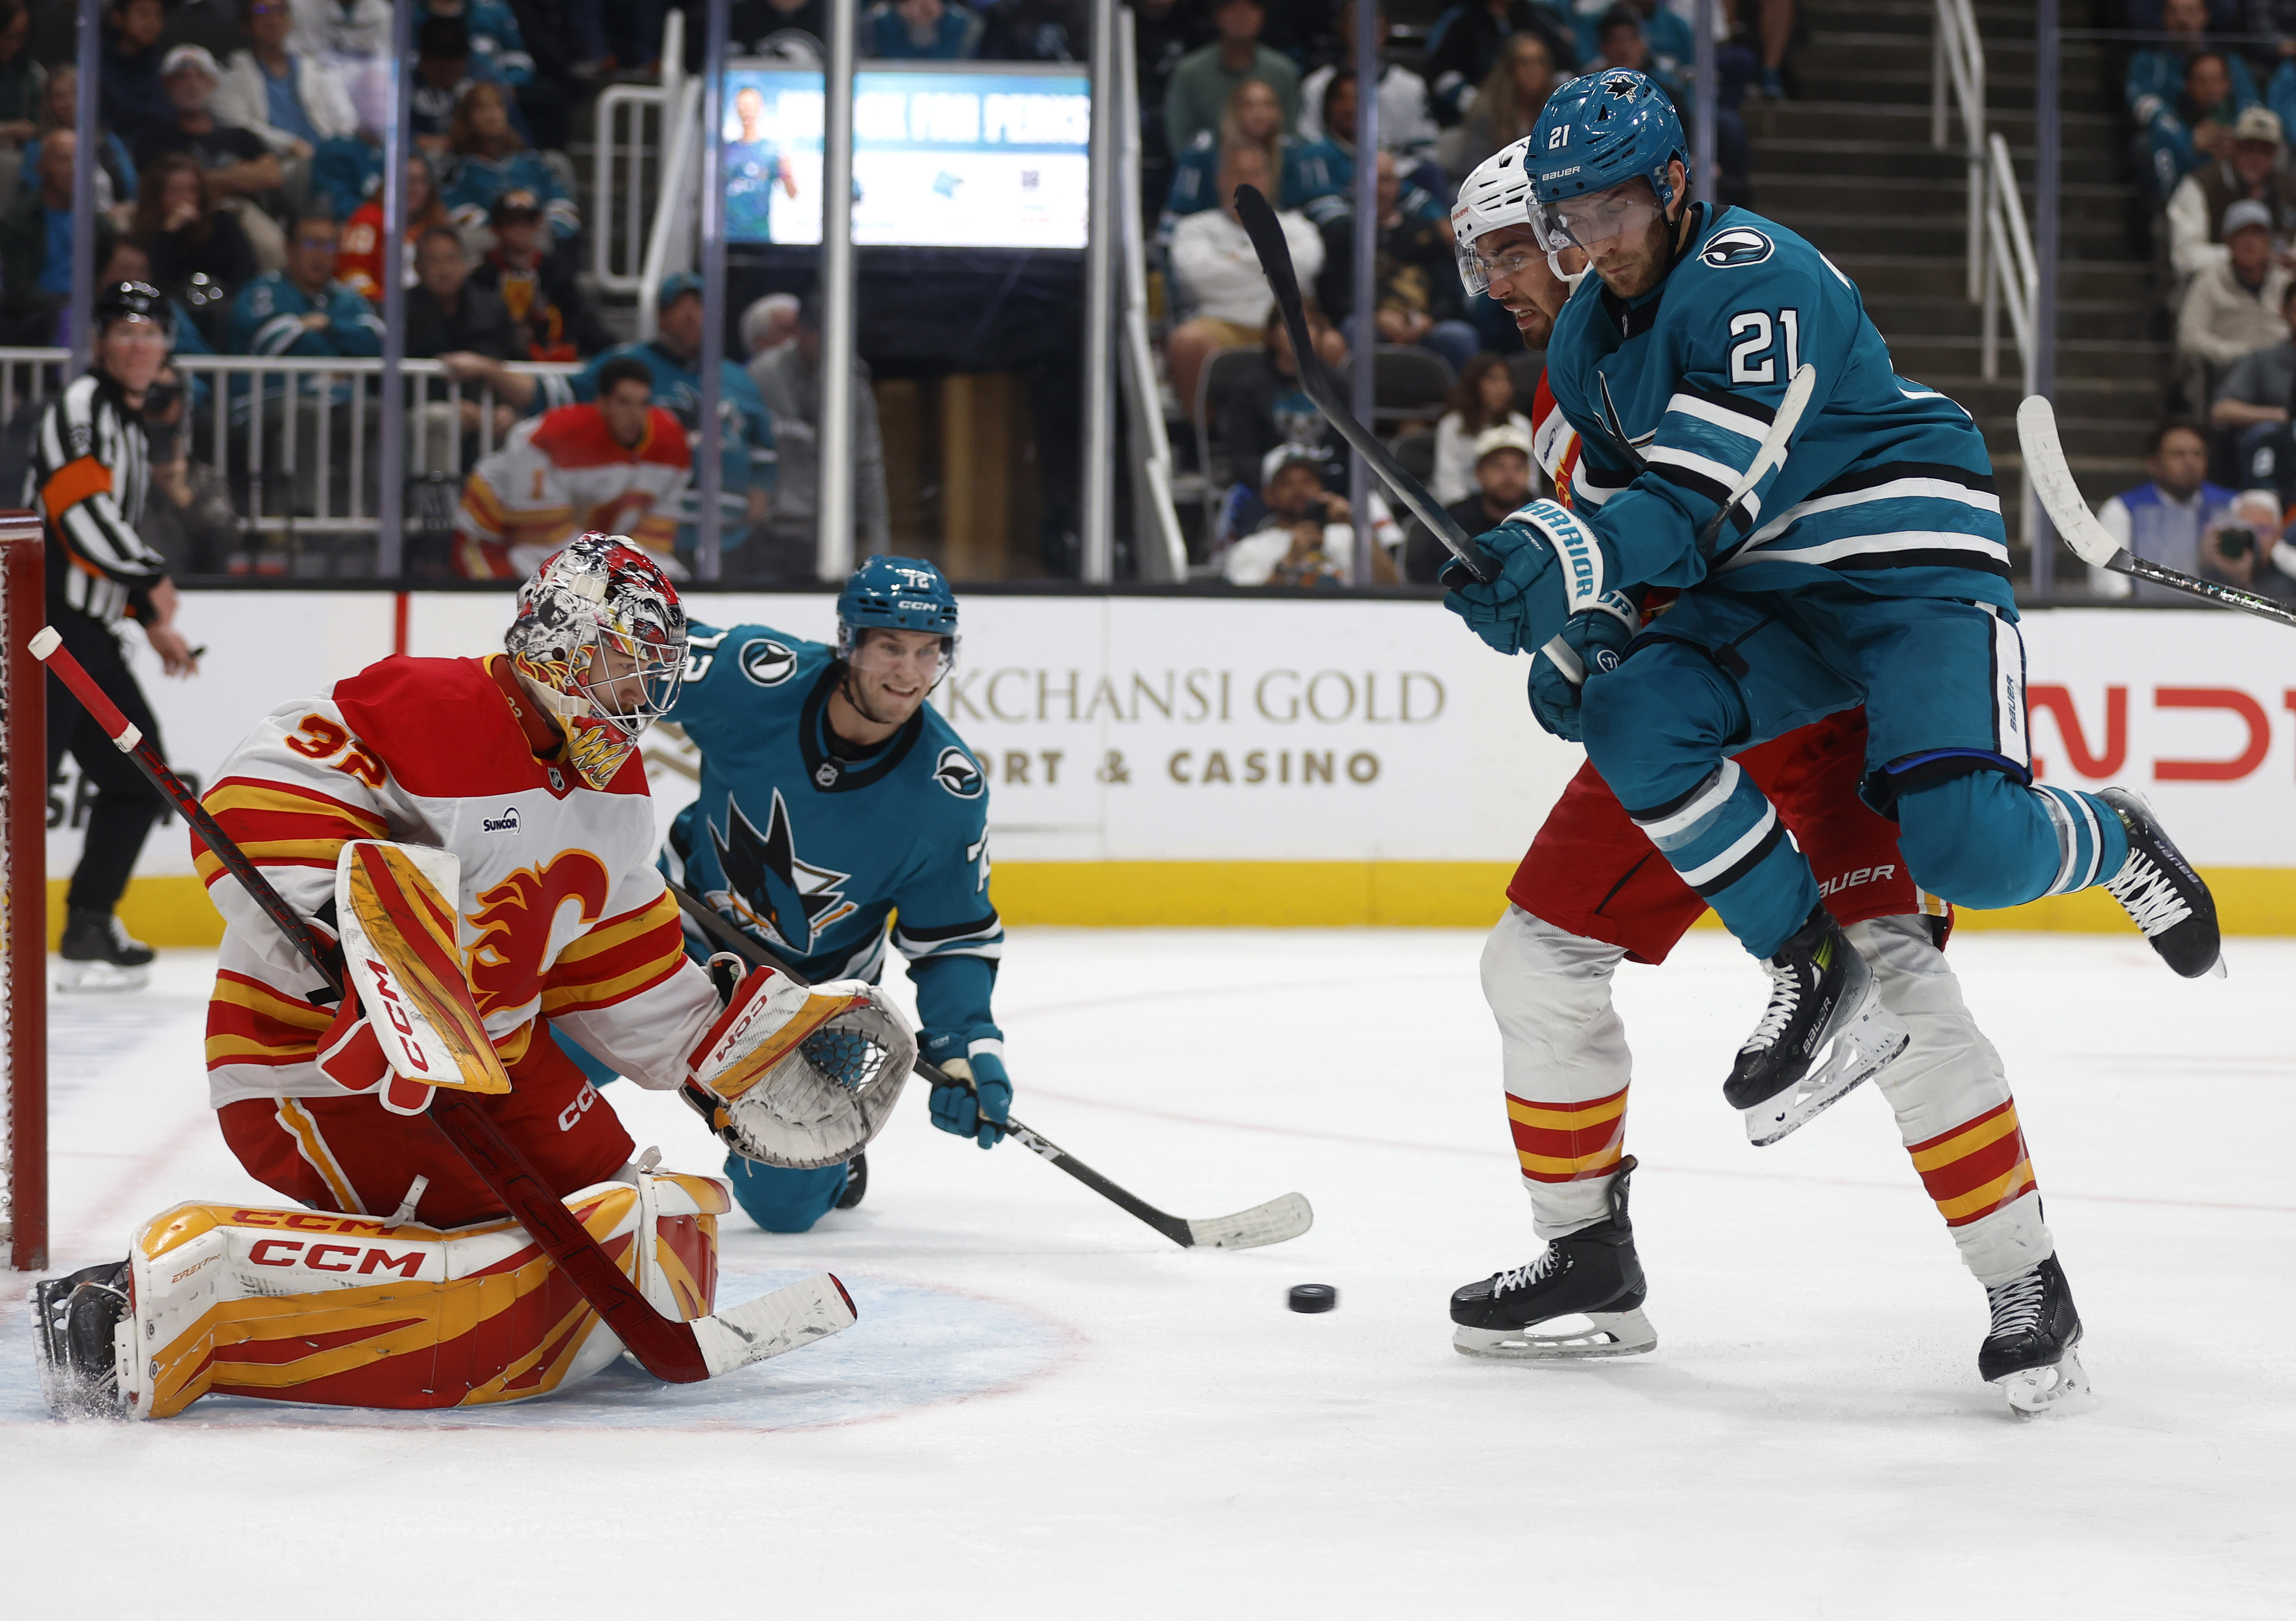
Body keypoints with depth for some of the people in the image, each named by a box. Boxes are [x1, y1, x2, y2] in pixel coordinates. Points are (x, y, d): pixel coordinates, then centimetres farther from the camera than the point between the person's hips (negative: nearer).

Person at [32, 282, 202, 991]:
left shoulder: (130, 428, 22)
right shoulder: (81, 406, -8)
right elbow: (80, 511, -20)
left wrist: (153, 622, 21)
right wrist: (152, 579, -9)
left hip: (90, 632, 10)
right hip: (47, 621, -10)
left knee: (139, 776, 12)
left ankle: (89, 932, 17)